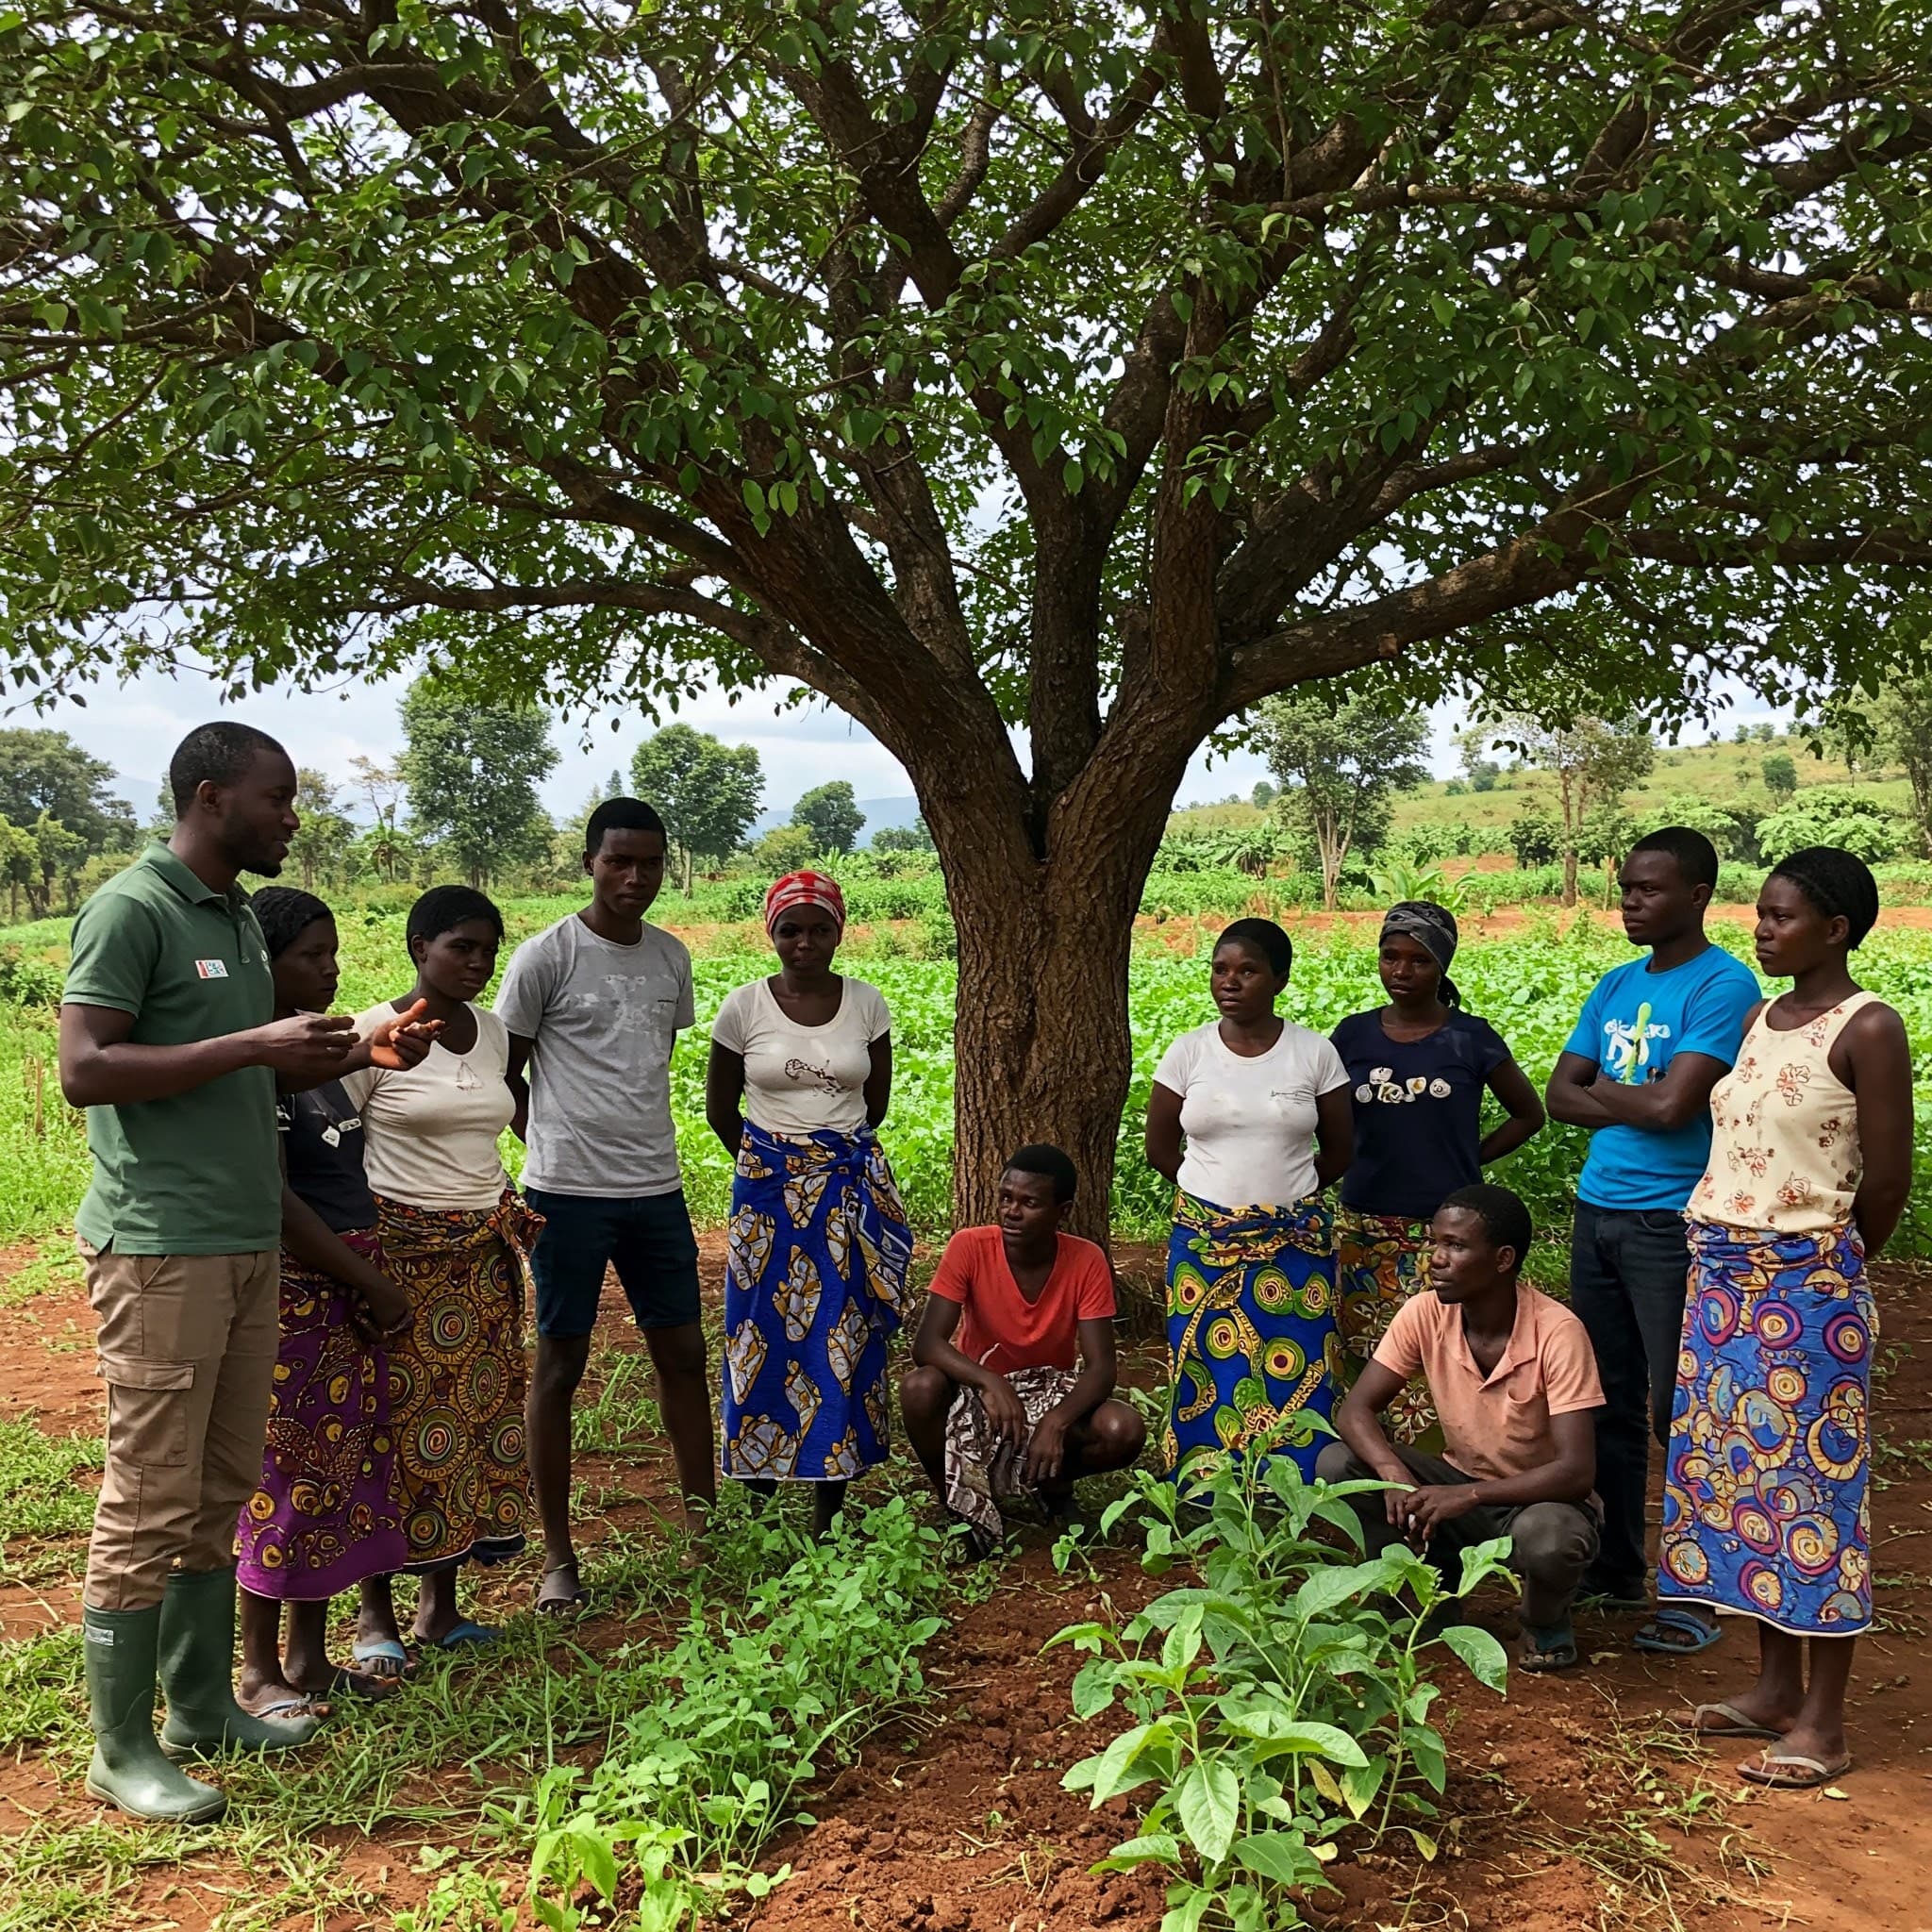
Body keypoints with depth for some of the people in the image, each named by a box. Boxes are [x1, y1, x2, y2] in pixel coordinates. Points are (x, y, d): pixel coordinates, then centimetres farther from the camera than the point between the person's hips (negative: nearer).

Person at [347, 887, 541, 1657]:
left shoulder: (493, 1032, 9)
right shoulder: (375, 1032, -10)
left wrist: (510, 1216, 10)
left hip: (483, 1251, 6)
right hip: (399, 1252, -6)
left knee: (475, 1415, 8)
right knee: (394, 1420, 0)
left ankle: (440, 1603, 21)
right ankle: (375, 1614, 13)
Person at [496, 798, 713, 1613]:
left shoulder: (671, 958, 8)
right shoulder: (546, 956, -7)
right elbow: (503, 1077, -1)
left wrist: (633, 1142, 11)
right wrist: (560, 1149, 1)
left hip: (658, 1188, 5)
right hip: (568, 1193, -5)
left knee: (683, 1353, 9)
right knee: (560, 1364, 4)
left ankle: (702, 1523, 22)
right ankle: (558, 1556, 14)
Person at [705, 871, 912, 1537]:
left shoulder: (866, 1003, 0)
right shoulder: (744, 1007, -4)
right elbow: (720, 1108, 6)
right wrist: (772, 1163, 10)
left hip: (851, 1187, 1)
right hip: (767, 1190, -1)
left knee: (842, 1340, 0)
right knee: (768, 1333, 2)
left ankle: (829, 1511, 8)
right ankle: (757, 1479, 18)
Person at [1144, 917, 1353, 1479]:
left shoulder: (1315, 1053, -2)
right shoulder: (1188, 1052, 0)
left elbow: (1339, 1149, 7)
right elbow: (1160, 1147, 8)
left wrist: (1283, 1195, 10)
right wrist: (1221, 1195, 9)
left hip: (1294, 1243, -1)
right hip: (1205, 1242, 1)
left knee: (1293, 1376, 0)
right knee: (1207, 1377, 4)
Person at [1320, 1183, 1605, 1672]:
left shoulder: (1557, 1333, -25)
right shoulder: (1424, 1314, -13)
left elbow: (1577, 1472, -28)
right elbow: (1356, 1410, -12)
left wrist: (1468, 1495, -37)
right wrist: (1393, 1472, -33)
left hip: (1537, 1499, -4)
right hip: (1459, 1485, 4)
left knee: (1549, 1538, -39)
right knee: (1337, 1465, -19)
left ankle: (1545, 1620, -1)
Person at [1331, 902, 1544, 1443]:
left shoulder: (1470, 1038, 0)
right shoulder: (1354, 1035, 6)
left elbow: (1528, 1114, 12)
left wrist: (1469, 1157, 4)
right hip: (1364, 1231, 3)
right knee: (1366, 1369, 3)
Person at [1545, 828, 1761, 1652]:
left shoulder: (1723, 986, -11)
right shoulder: (1616, 986, 12)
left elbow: (1673, 1105, -20)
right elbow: (1561, 1096, 7)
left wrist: (1599, 1087, -3)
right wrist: (1635, 1102, -10)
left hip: (1672, 1222, -7)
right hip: (1597, 1212, 7)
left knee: (1679, 1413, -1)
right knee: (1607, 1403, 14)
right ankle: (1615, 1567, 27)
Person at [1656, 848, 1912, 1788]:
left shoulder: (1868, 1029, -11)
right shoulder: (1760, 1020, 11)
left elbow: (1886, 1182, -8)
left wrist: (1823, 1273, 3)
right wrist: (1732, 1267, 7)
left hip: (1804, 1281, -8)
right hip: (1721, 1273, 8)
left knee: (1810, 1479, 0)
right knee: (1740, 1465, 12)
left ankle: (1824, 1722, 11)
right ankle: (1776, 1685, 26)